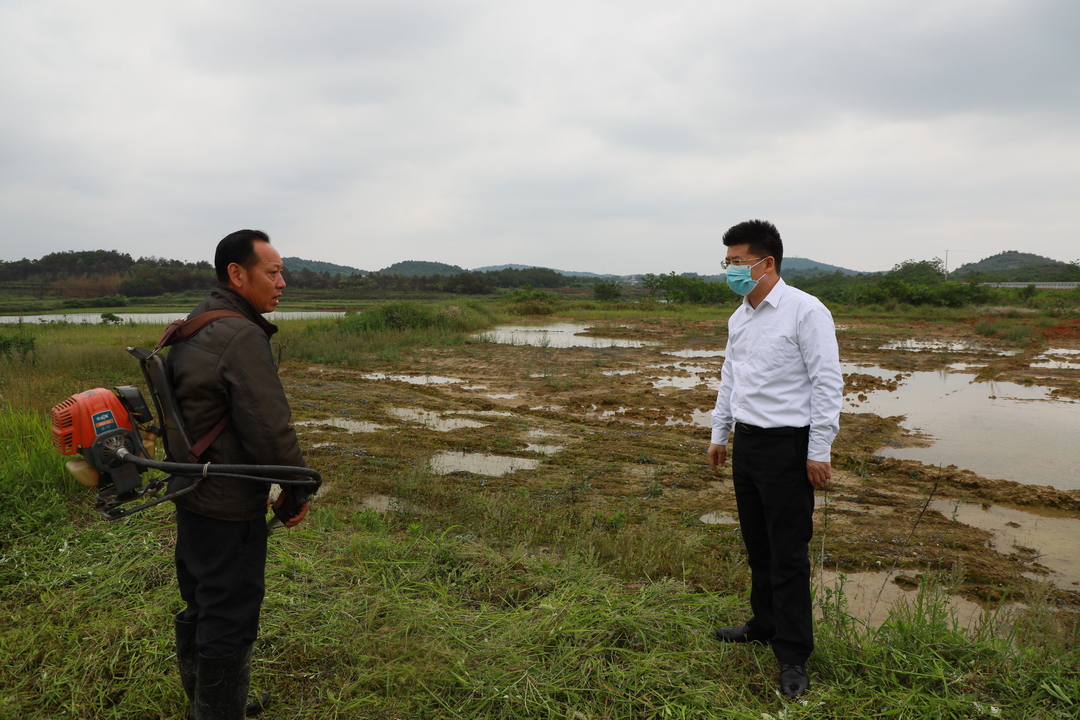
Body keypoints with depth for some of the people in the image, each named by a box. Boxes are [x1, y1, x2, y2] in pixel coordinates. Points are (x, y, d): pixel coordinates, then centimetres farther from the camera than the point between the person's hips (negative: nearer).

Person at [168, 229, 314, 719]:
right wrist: (298, 490, -9)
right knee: (230, 618, 4)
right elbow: (270, 430, -25)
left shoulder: (192, 327, 9)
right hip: (229, 508, -10)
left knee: (201, 605, 23)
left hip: (191, 497, 10)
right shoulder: (242, 336, -22)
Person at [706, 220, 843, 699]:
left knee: (788, 554, -1)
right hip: (746, 444, 8)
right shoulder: (739, 318, 11)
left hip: (786, 446, -7)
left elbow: (827, 384, -14)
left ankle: (793, 657, 12)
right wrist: (720, 434, 21)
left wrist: (819, 452, -16)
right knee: (757, 545, 18)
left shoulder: (804, 311, -13)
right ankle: (764, 626, 35)